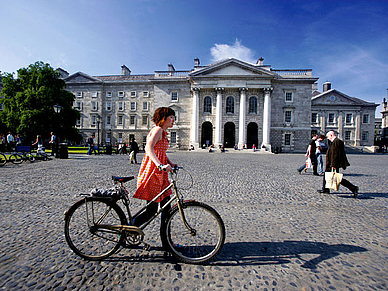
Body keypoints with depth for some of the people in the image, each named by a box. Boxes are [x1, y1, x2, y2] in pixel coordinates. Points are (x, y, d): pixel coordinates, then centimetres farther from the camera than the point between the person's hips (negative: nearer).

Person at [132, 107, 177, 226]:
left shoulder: (163, 132, 19)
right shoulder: (158, 129, -12)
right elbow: (149, 148, -28)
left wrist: (171, 164, 5)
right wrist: (161, 165, -38)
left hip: (160, 174, 10)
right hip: (152, 173, -10)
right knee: (151, 210, 0)